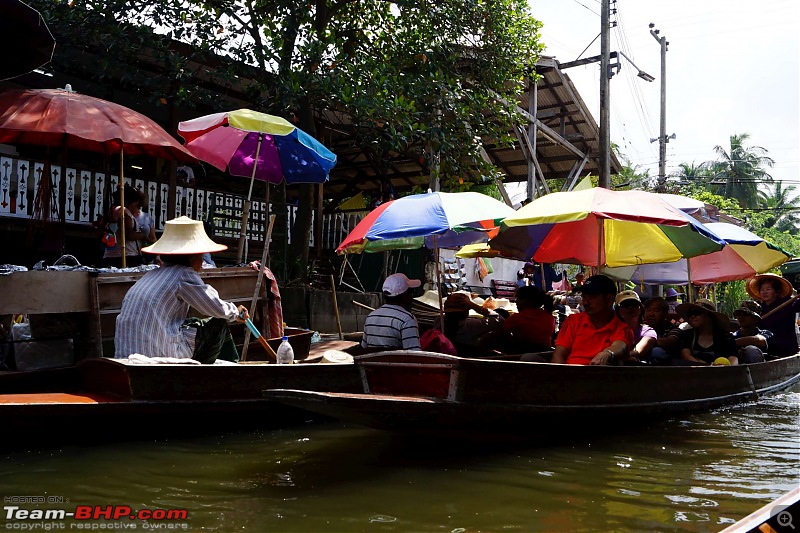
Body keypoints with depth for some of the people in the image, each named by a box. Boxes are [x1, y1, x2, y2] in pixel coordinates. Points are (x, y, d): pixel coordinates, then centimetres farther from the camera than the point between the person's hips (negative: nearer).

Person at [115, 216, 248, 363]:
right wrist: (235, 312, 15)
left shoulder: (151, 274, 16)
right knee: (219, 325, 8)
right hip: (159, 353, -8)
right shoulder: (184, 274, -6)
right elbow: (218, 309, -7)